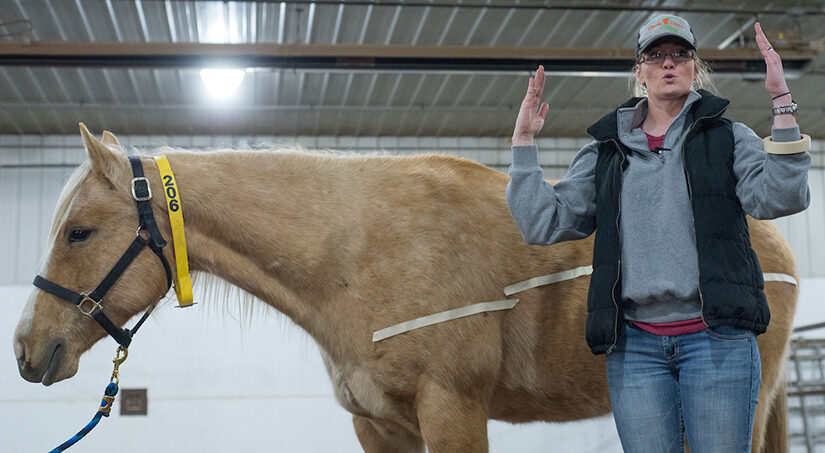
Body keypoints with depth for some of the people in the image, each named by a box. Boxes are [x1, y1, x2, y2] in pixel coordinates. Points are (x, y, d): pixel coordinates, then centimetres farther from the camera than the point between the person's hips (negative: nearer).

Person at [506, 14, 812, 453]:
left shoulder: (728, 137, 10)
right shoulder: (607, 151, 14)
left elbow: (779, 198, -8)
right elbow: (543, 223, 9)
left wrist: (783, 104, -13)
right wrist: (523, 141, 7)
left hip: (717, 338, -1)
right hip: (635, 345, 2)